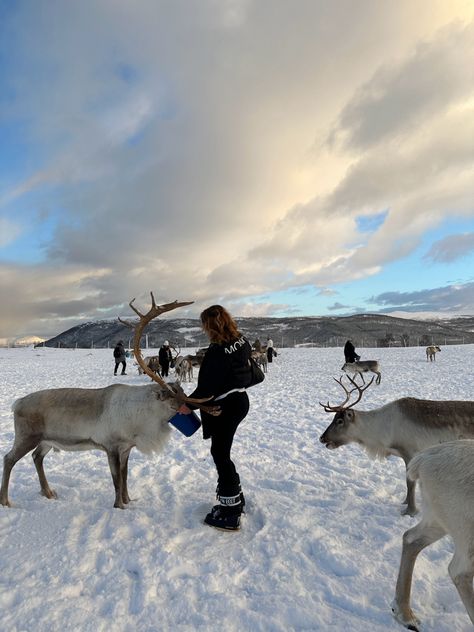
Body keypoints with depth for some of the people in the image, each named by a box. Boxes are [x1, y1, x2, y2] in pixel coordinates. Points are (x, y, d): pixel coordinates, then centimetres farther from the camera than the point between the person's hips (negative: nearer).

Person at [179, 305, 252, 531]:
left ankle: (230, 515, 12)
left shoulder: (217, 351, -24)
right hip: (239, 400, 9)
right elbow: (248, 372, 16)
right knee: (222, 451, 20)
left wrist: (189, 404, -10)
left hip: (224, 408, -9)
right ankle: (235, 499, 33)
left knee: (220, 454, 2)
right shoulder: (241, 341, 2)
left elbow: (208, 386, -21)